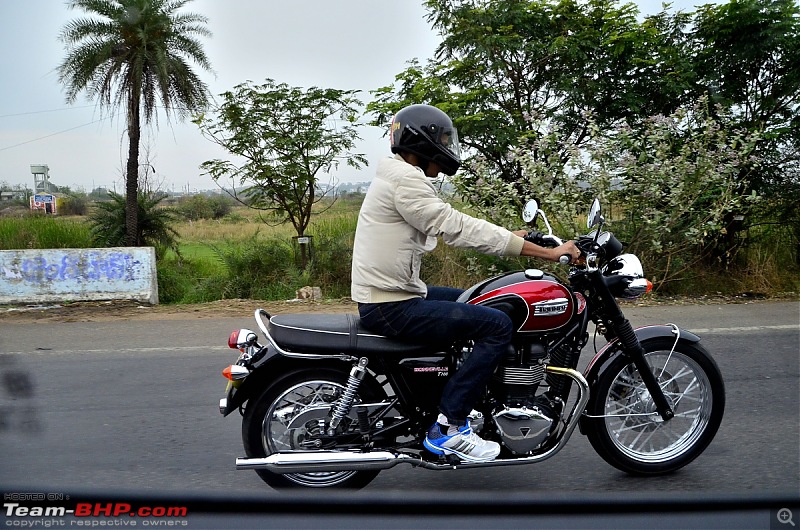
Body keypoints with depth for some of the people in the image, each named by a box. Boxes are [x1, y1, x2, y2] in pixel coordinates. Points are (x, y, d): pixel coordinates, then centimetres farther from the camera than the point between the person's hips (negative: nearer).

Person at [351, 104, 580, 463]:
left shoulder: (400, 176, 16)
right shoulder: (404, 178, -17)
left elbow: (454, 225, 18)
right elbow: (459, 229, -23)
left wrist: (515, 236, 14)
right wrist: (547, 253, -21)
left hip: (387, 297, 11)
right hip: (392, 307, -11)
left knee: (475, 302, 25)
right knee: (497, 325, -15)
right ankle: (447, 428, -10)